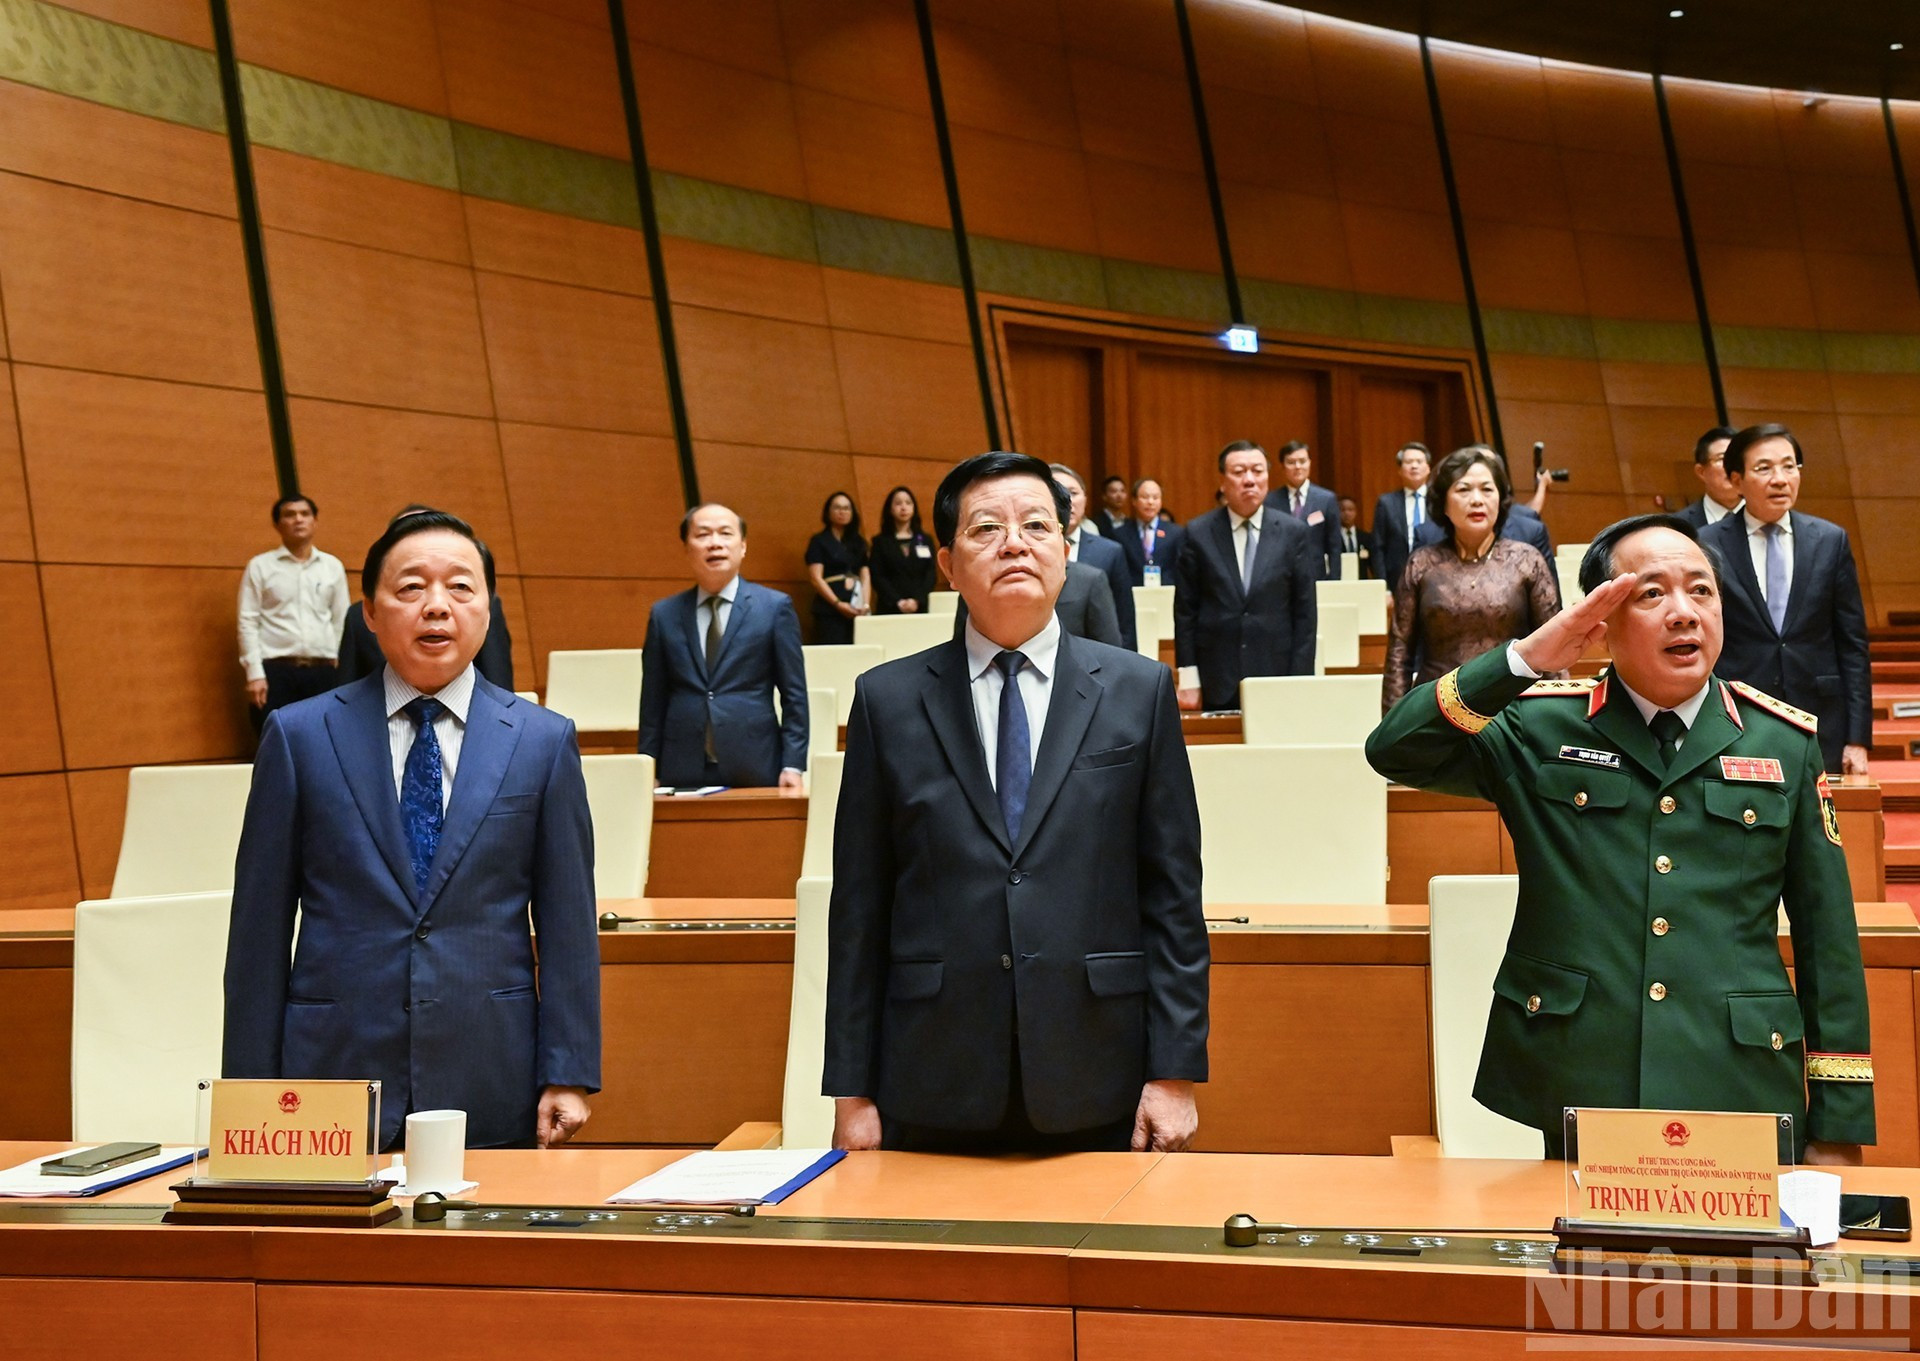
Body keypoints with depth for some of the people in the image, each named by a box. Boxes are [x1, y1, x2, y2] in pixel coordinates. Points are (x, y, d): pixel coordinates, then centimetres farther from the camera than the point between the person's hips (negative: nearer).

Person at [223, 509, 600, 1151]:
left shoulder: (544, 742, 4)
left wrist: (568, 1076, -1)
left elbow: (567, 924, 3)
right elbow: (260, 926, 4)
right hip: (336, 1074, 0)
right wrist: (252, 1088, 1)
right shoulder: (299, 736, 3)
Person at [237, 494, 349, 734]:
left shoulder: (333, 566, 11)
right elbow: (248, 623, 0)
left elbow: (342, 621, 13)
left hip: (323, 671, 2)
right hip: (276, 670, -2)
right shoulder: (260, 566, 4)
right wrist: (254, 673, -8)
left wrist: (341, 669, 7)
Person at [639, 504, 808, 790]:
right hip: (682, 774, 2)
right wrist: (648, 771, 6)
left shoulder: (775, 607, 4)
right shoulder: (664, 614, 10)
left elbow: (794, 696, 3)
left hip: (754, 771, -1)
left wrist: (792, 765, -4)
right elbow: (653, 702, 11)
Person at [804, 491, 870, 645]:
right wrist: (837, 604, -15)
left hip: (856, 612, 5)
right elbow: (816, 578, -6)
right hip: (829, 611, -4)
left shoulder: (858, 543, 18)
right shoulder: (819, 542, 4)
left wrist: (866, 605, -5)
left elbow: (866, 577, 12)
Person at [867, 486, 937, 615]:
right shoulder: (880, 542, 8)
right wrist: (898, 602, -13)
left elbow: (931, 574, 4)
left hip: (920, 608, 1)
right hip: (889, 609, -1)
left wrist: (917, 600, -12)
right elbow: (877, 577, 0)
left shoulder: (925, 540, 12)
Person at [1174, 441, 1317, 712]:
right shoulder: (1198, 533, 2)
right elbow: (1185, 610, 3)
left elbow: (1305, 611, 3)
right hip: (1217, 683, 0)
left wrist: (1301, 681, -2)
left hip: (1277, 682, 0)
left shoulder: (1293, 532, 2)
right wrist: (1189, 680, -2)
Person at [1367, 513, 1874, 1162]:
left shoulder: (1786, 742, 5)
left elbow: (1829, 940, 6)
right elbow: (1395, 751, -11)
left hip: (1743, 1101, 1)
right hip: (1574, 1096, -1)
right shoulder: (1542, 725, 2)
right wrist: (1525, 659, -19)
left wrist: (1838, 1131, 4)